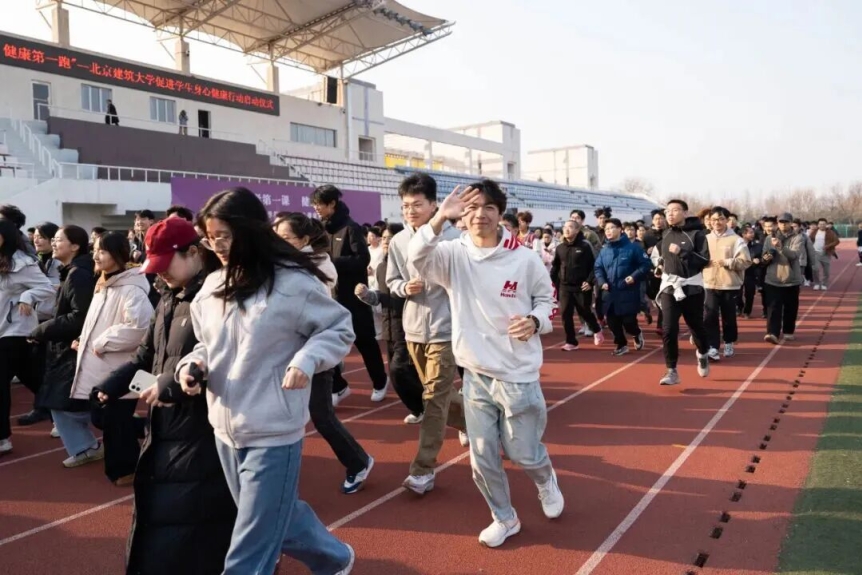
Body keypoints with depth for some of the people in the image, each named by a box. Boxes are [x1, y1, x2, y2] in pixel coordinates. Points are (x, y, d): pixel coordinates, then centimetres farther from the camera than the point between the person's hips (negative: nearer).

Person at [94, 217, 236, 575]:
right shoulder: (169, 300, 13)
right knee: (155, 527, 20)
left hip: (203, 434, -9)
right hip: (165, 430, 9)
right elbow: (146, 355, 17)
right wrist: (113, 385, 3)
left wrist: (171, 384, -24)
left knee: (189, 528, 0)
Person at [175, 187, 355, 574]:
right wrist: (191, 365, -5)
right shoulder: (213, 285, 5)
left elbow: (338, 329, -6)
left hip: (272, 432, -7)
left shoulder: (292, 281, -15)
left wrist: (306, 360, -22)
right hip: (225, 429, 7)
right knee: (276, 515, 23)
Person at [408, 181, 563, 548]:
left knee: (523, 453, 9)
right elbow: (418, 257, -23)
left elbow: (546, 298, 6)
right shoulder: (454, 254, -5)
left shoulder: (523, 259, -8)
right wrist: (440, 218, -34)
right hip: (475, 374, 2)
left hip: (518, 374, -2)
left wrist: (535, 321, -15)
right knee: (483, 458, 11)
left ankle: (546, 481, 46)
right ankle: (504, 518, 36)